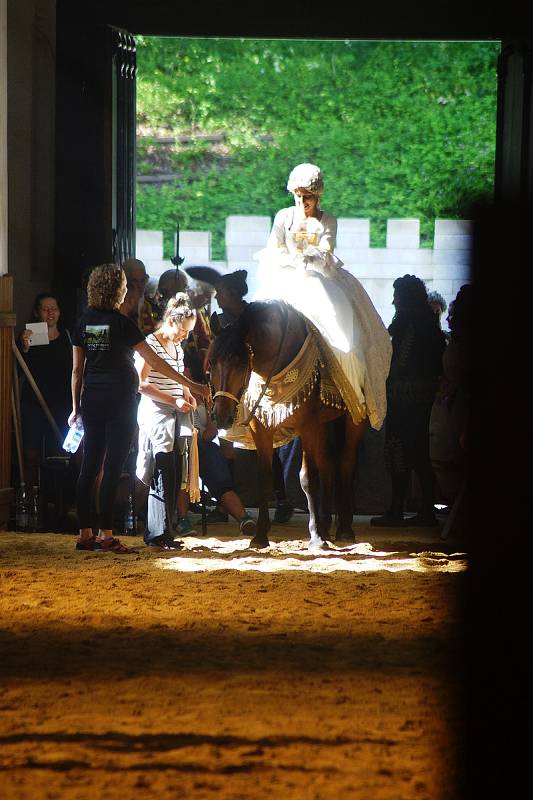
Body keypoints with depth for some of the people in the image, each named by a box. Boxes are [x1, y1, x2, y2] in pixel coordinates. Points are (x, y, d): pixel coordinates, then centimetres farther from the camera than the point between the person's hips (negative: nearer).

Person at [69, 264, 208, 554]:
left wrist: (76, 407, 17)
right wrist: (189, 384, -5)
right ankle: (105, 534, -4)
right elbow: (153, 361, -10)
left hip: (92, 399, 5)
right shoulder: (120, 323, -9)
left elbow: (77, 369, 9)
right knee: (112, 467, -3)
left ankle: (84, 534, 9)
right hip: (119, 397, -5)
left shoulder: (84, 322, 6)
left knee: (89, 467, 8)